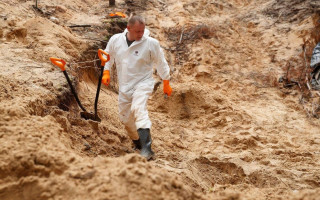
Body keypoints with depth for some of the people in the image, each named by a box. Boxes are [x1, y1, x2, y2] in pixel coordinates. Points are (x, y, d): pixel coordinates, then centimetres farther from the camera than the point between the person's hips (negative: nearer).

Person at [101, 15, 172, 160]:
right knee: (125, 117, 13)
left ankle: (146, 149, -37)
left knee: (138, 109, -30)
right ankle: (137, 142, 38)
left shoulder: (151, 43, -12)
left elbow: (161, 64, 0)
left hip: (143, 84, -5)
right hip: (124, 86, 5)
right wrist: (106, 72, 0)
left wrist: (166, 84, 6)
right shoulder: (115, 40, -4)